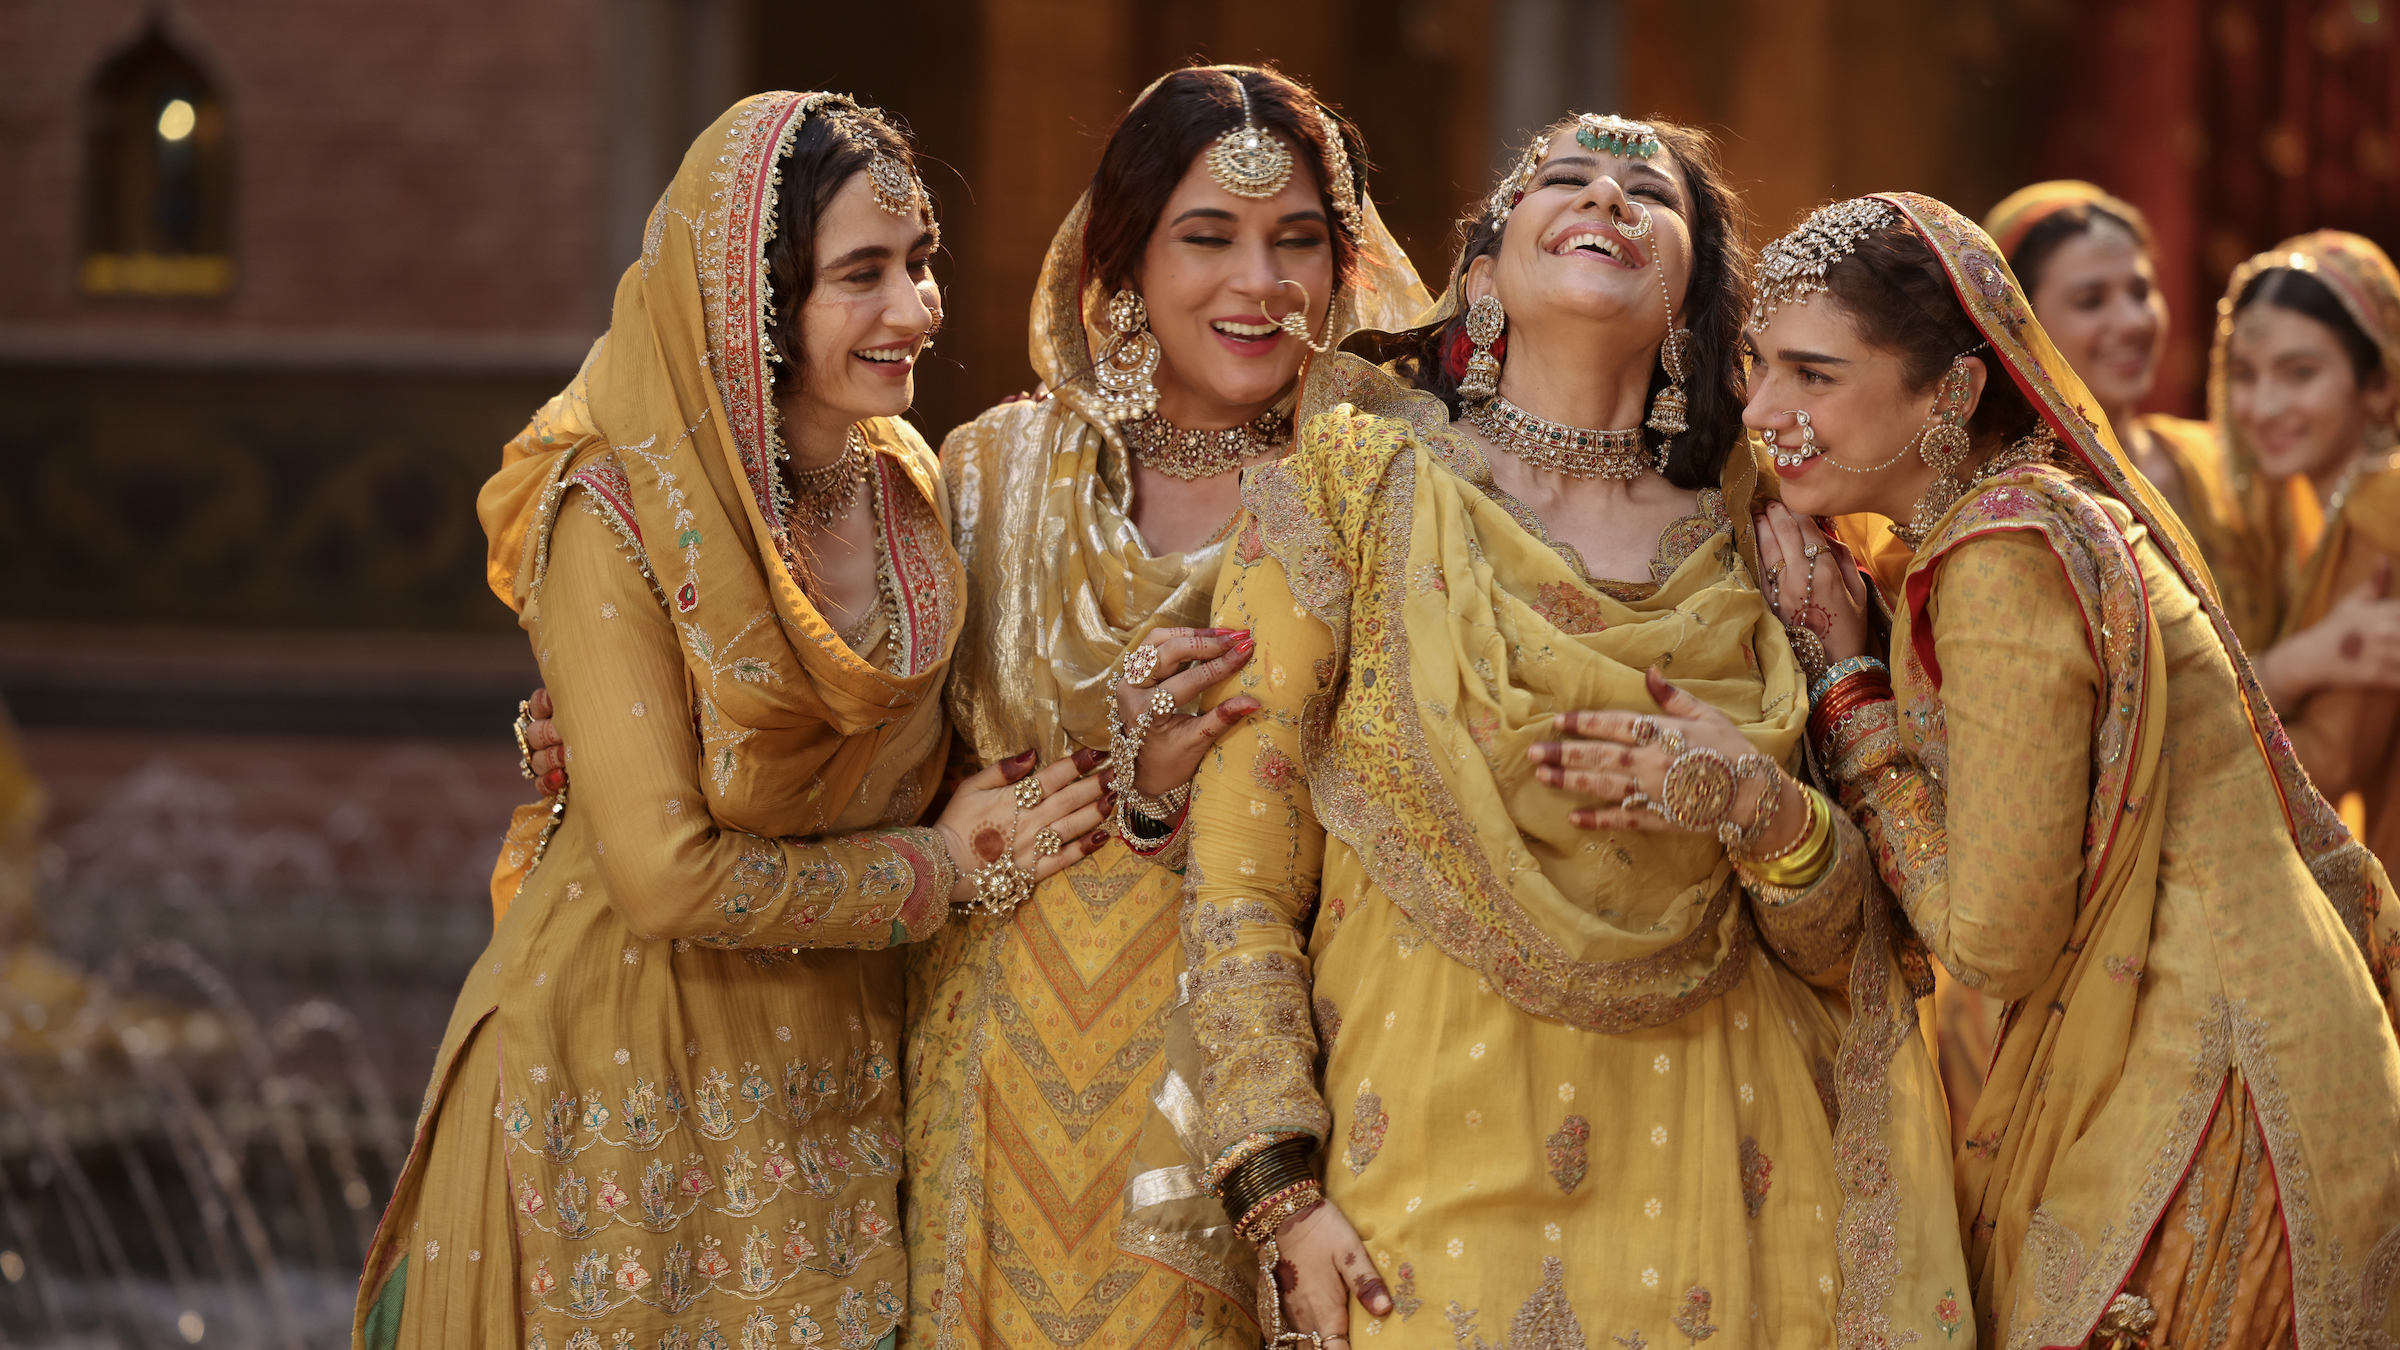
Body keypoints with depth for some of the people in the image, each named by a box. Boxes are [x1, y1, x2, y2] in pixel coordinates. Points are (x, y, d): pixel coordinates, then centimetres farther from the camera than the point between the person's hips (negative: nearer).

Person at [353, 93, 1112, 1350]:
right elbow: (670, 875, -22)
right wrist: (941, 867, -13)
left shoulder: (910, 487, 1)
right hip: (631, 1090, -6)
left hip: (827, 1081, 6)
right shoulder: (616, 515, -19)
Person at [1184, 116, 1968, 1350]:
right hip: (1433, 1151, -2)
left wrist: (1768, 817, -11)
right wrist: (1280, 1188, -11)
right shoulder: (1352, 484, 0)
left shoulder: (1747, 540, 7)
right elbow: (1239, 880, -3)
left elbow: (1845, 946, 10)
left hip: (1707, 1188, 3)